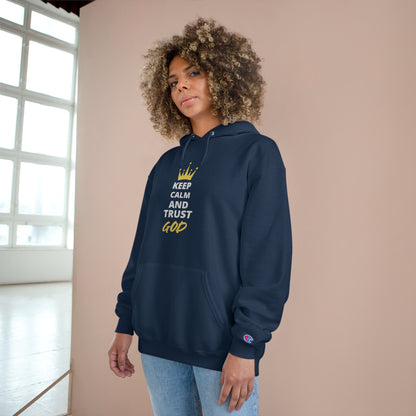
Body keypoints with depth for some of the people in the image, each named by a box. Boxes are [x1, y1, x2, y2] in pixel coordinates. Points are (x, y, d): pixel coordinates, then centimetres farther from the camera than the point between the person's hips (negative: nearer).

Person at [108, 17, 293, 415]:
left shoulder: (256, 152, -4)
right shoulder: (166, 164, 12)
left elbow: (268, 256, -11)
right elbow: (143, 246, 12)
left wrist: (246, 345, -15)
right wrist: (125, 324, 9)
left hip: (221, 346, -5)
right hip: (158, 341, 5)